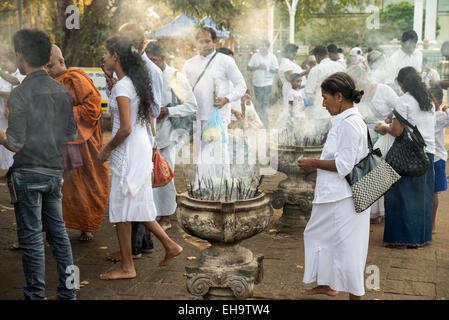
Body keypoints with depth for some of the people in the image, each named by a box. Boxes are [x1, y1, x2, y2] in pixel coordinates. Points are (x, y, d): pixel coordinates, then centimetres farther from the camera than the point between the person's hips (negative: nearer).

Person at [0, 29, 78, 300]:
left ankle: (36, 295, 10)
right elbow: (72, 135, 8)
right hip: (55, 171, 6)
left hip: (28, 173, -6)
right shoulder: (63, 91, 3)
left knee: (31, 237, 3)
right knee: (58, 231, 13)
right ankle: (68, 292, 19)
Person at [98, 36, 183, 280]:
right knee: (137, 206, 17)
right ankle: (170, 246, 20)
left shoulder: (122, 87, -17)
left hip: (128, 151, -9)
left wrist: (107, 149, -9)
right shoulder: (136, 82, 11)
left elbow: (125, 128, -24)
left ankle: (127, 267, 10)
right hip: (141, 146, 9)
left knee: (122, 209, 1)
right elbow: (149, 118, 18)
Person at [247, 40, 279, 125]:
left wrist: (267, 68, -16)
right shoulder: (255, 56, 4)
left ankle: (265, 122, -3)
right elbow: (249, 68, 4)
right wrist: (257, 67, -13)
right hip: (257, 83, 2)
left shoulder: (272, 57, 0)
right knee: (259, 103, 8)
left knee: (266, 103, -7)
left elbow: (276, 69, 0)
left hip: (267, 83, -2)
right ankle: (261, 120, 20)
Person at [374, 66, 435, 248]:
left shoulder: (404, 101, -8)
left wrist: (385, 128, 6)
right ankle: (421, 237, 18)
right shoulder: (429, 102, 15)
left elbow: (398, 131, -14)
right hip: (429, 152, 7)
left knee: (402, 196, 0)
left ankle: (401, 239, 3)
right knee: (423, 197, 12)